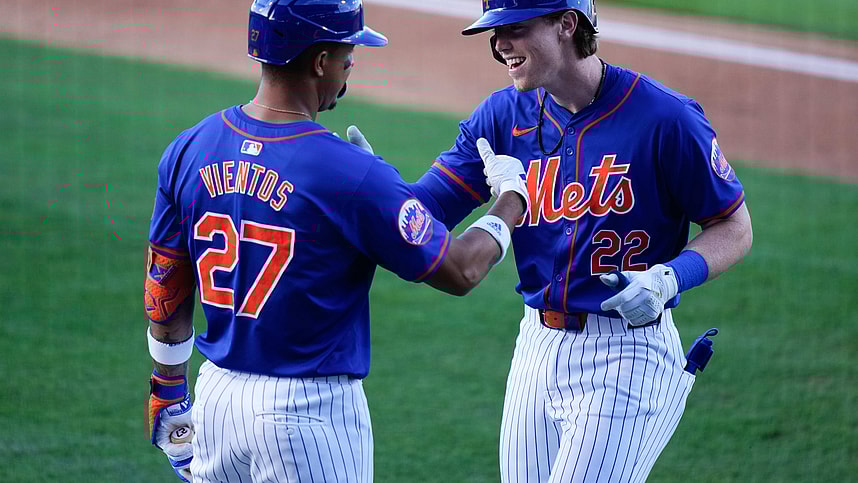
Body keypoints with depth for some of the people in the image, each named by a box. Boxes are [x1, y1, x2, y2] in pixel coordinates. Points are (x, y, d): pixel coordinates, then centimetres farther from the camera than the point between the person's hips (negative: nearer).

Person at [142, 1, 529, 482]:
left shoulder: (189, 150, -1)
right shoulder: (352, 174, -18)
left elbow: (165, 290, 9)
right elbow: (461, 271, -8)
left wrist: (171, 396, 22)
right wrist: (512, 194, 10)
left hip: (218, 393, 6)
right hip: (311, 411, -6)